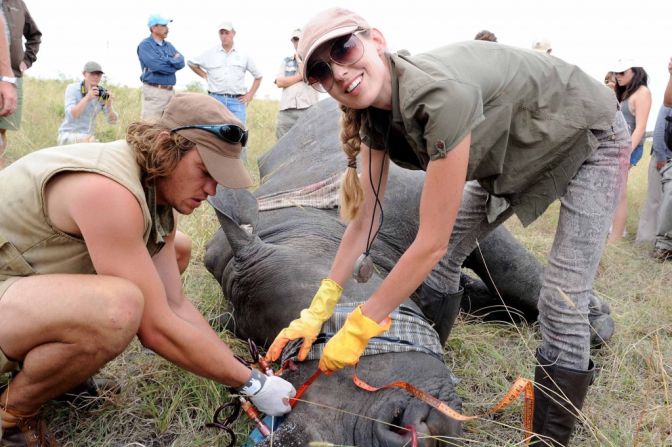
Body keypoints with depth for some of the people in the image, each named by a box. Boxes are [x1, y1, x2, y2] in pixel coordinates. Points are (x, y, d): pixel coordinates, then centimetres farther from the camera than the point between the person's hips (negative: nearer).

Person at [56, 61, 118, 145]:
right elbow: (70, 115, -24)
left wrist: (109, 104, -25)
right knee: (90, 140, -31)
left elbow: (112, 121, -6)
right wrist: (87, 98, -34)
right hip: (68, 135, -4)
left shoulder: (102, 92, -1)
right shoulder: (72, 89, -8)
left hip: (88, 136, 4)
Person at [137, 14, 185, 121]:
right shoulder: (145, 45, -3)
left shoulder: (168, 45, 17)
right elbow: (156, 66, -17)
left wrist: (166, 60, -10)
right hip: (153, 91, -7)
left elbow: (181, 62, 6)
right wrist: (174, 62, -1)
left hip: (170, 91, 7)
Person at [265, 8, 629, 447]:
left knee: (562, 304, -12)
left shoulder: (443, 93, -39)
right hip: (513, 155, 7)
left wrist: (359, 328, -27)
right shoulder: (375, 113, -14)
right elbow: (365, 218, -9)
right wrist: (317, 312, -10)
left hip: (592, 136, -7)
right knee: (446, 256, 5)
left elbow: (431, 241, -36)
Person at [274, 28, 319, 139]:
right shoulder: (286, 61, 19)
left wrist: (299, 57, -1)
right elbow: (279, 82, 5)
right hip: (286, 111, 4)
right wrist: (300, 77, -2)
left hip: (308, 110, -3)